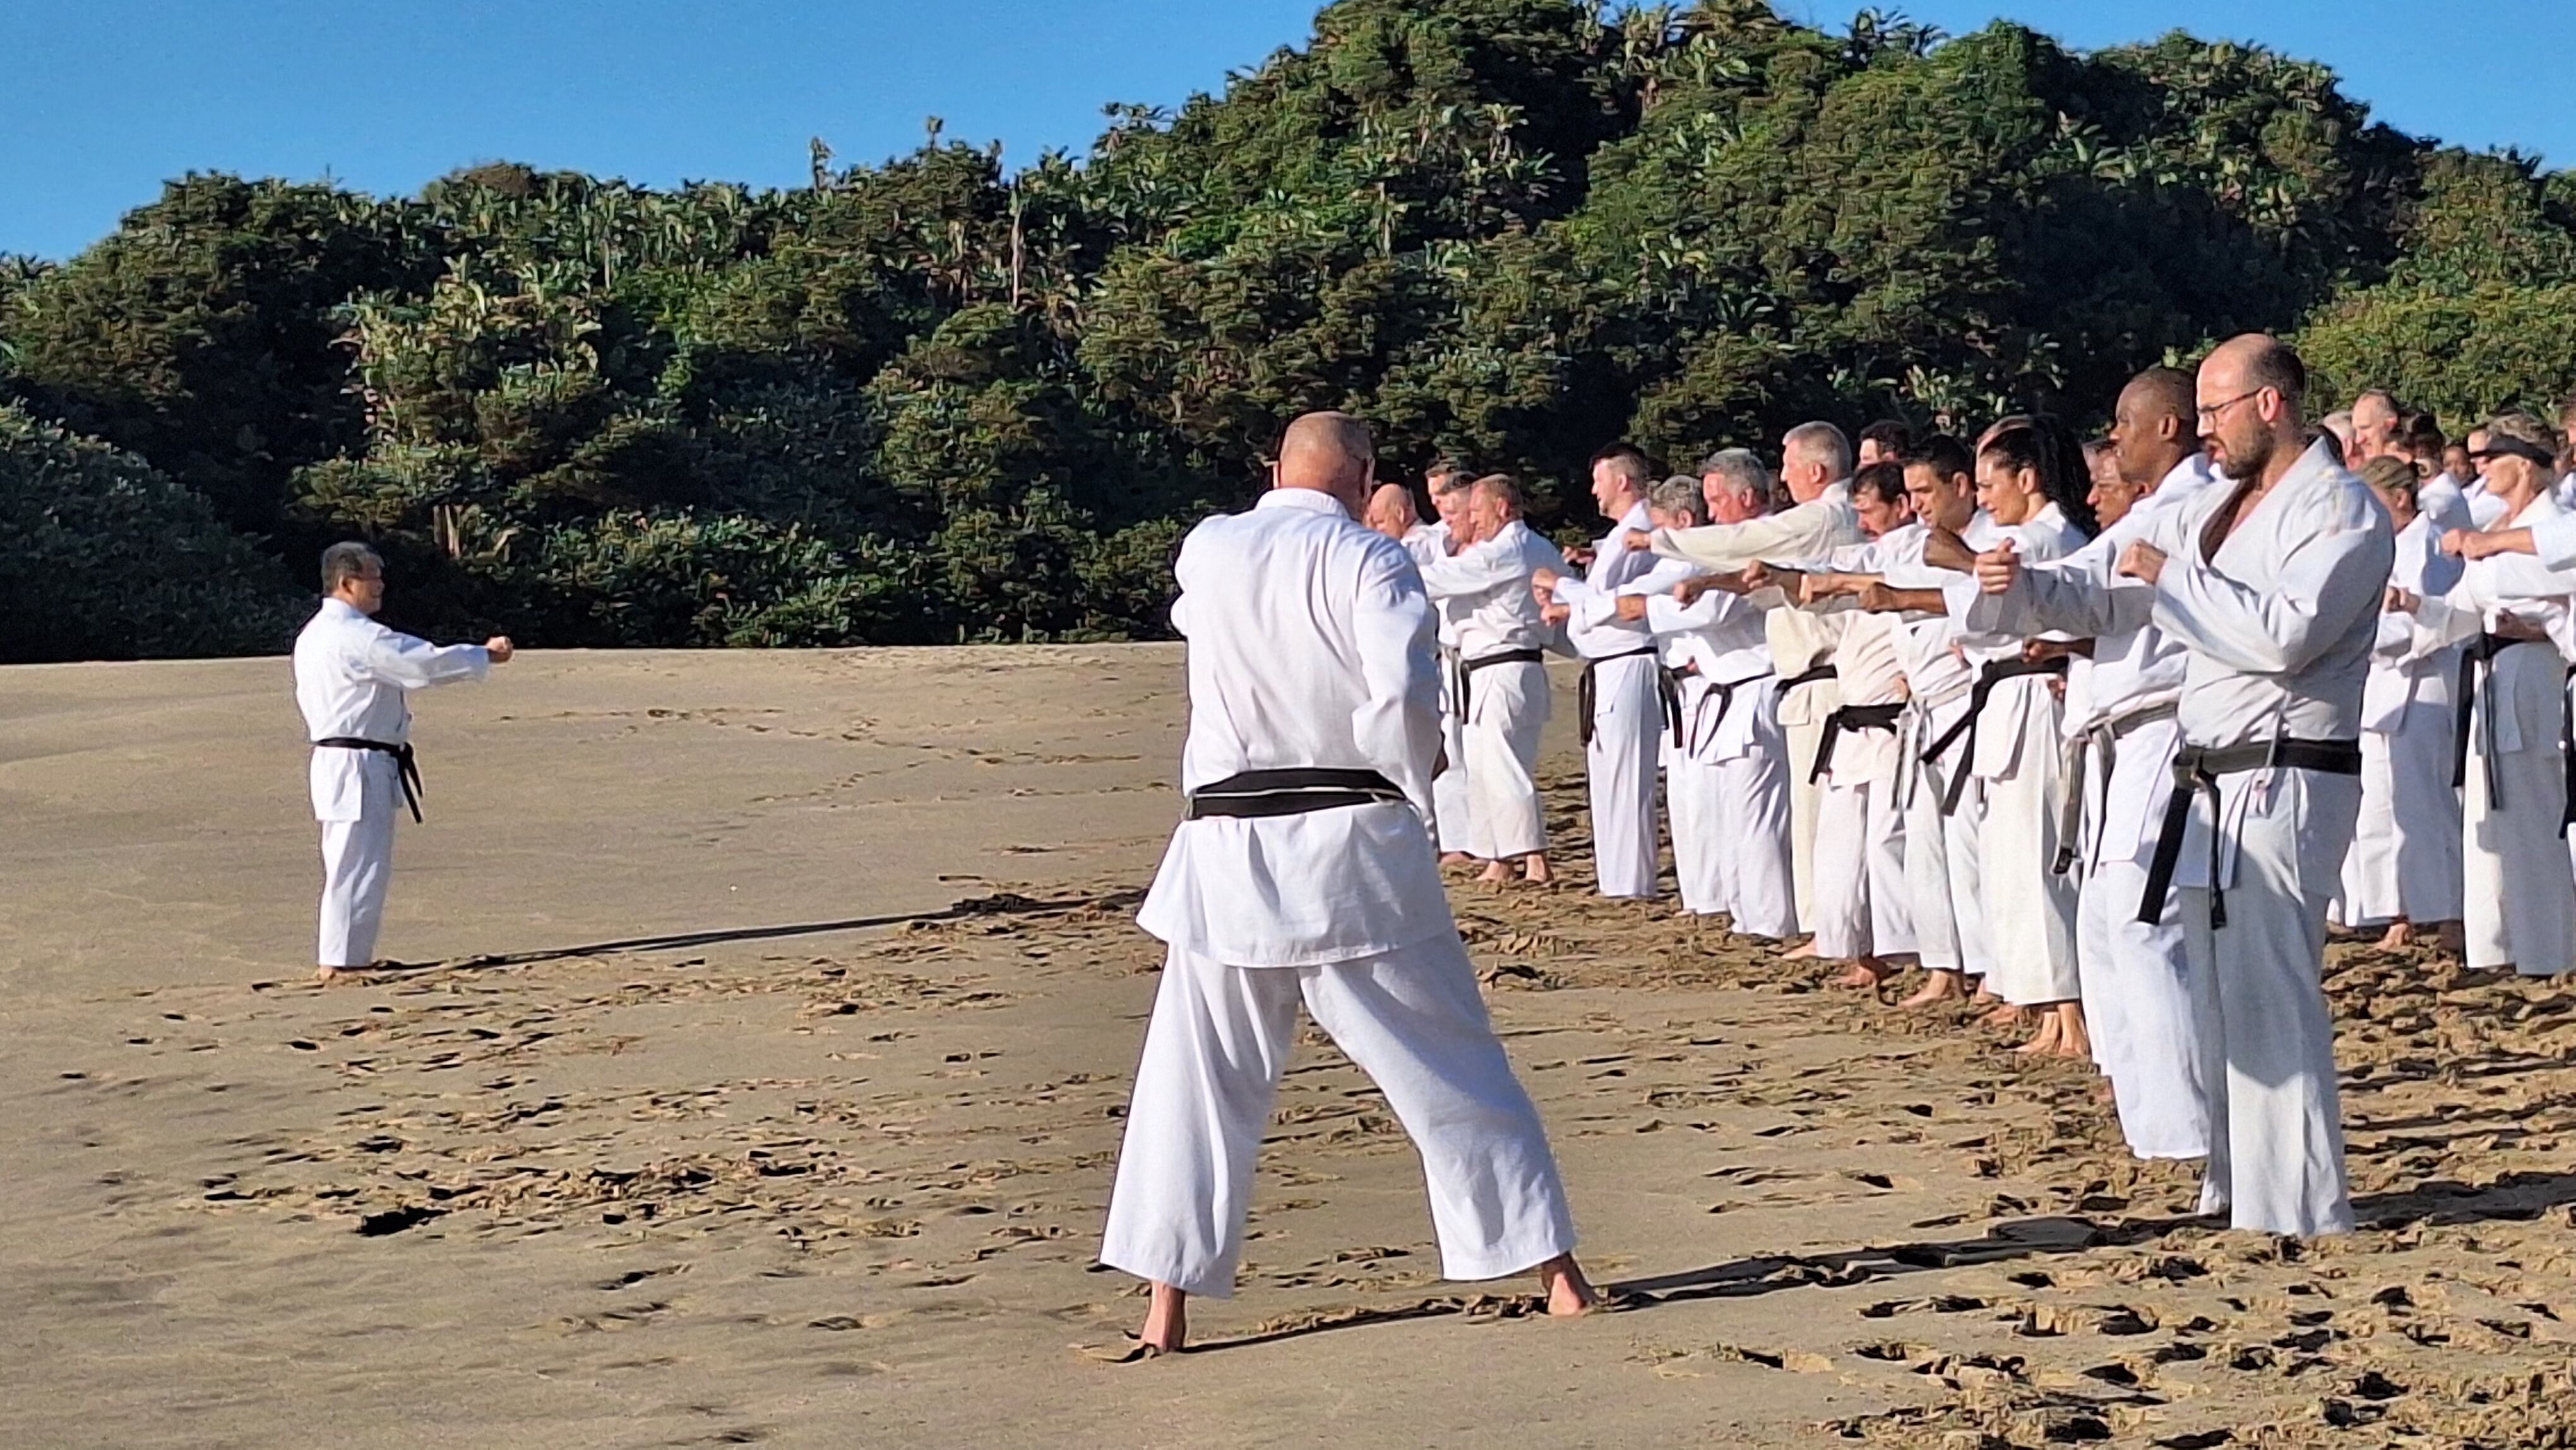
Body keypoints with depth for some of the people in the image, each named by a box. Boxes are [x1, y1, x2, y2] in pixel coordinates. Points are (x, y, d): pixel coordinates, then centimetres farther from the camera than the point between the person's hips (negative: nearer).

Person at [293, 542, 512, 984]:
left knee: (348, 865, 16)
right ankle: (339, 962, -4)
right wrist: (487, 655, -7)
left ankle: (341, 959, 21)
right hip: (360, 767, -11)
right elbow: (426, 663, -18)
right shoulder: (356, 636, -18)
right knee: (358, 866, -7)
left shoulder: (313, 635, 14)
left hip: (334, 761, 11)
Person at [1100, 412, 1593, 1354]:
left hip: (1229, 844, 2)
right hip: (1353, 847, -2)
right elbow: (1406, 692, -16)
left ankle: (1167, 1302, 7)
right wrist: (1408, 789, 0)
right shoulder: (1369, 562, -5)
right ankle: (1554, 1270, 15)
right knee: (1451, 1068, 8)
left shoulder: (1205, 551, 6)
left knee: (1197, 1075, 10)